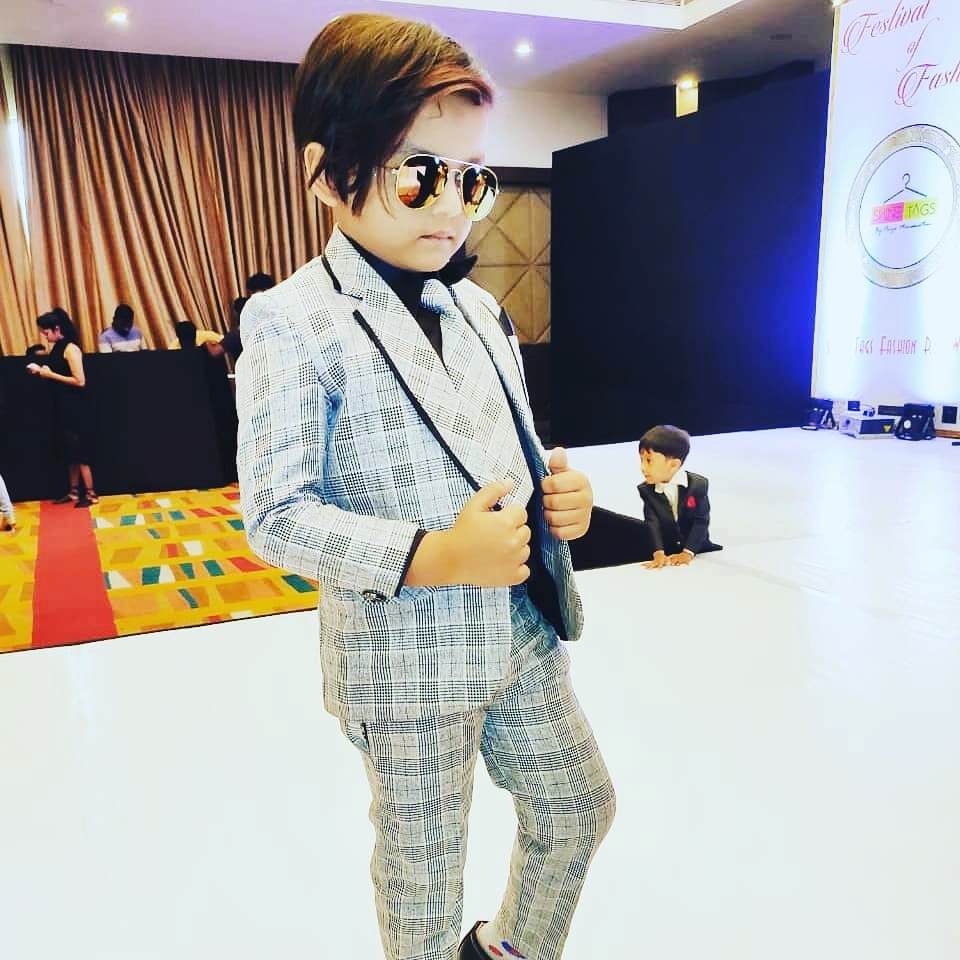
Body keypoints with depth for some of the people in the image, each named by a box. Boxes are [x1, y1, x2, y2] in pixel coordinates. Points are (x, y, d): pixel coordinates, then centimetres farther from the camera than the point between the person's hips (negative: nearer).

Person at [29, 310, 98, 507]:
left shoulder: (70, 348, -15)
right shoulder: (56, 348, 11)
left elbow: (80, 381, -20)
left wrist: (50, 374, -16)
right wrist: (42, 371, 2)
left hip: (75, 406, -8)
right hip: (63, 406, 8)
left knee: (79, 451, -5)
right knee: (70, 451, 13)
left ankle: (91, 494, 1)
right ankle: (74, 491, 20)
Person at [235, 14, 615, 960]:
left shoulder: (476, 306, 6)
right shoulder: (294, 323, -16)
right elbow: (276, 514, -19)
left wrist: (557, 489, -6)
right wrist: (431, 557, -27)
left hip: (524, 630, 7)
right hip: (407, 664, -7)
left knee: (578, 806, 24)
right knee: (424, 878, 15)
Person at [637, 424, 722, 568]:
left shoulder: (698, 484, -12)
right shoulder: (646, 490, -6)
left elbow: (701, 521, -15)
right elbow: (652, 523, -15)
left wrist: (688, 552, -25)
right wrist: (659, 553, -29)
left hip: (699, 550, -1)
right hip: (667, 554, 1)